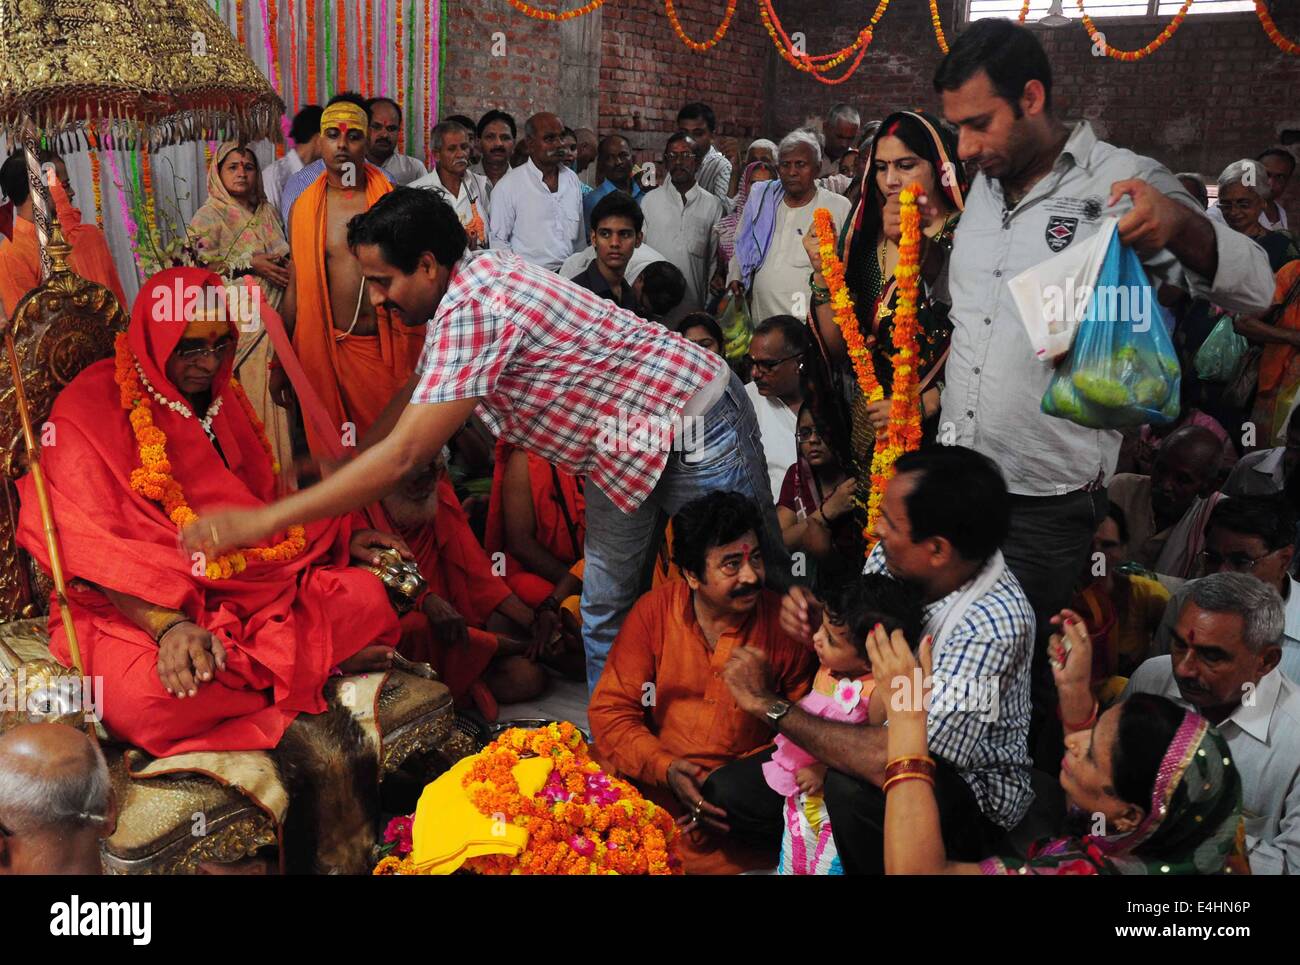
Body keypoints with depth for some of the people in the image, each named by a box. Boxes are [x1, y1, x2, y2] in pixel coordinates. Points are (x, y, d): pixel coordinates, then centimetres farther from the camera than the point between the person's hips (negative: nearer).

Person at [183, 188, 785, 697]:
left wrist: (262, 521, -28)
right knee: (604, 603, 11)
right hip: (621, 446, 10)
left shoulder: (474, 311, -31)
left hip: (697, 429, -9)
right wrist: (346, 465, 14)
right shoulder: (464, 286, -1)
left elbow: (403, 455, -33)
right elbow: (415, 395, 15)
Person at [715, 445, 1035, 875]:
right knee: (726, 790, -6)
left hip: (969, 795, -7)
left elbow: (889, 762, -38)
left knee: (853, 790, -36)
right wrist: (817, 624, -17)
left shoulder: (993, 622, -32)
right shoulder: (889, 560, -11)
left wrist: (769, 705, -27)